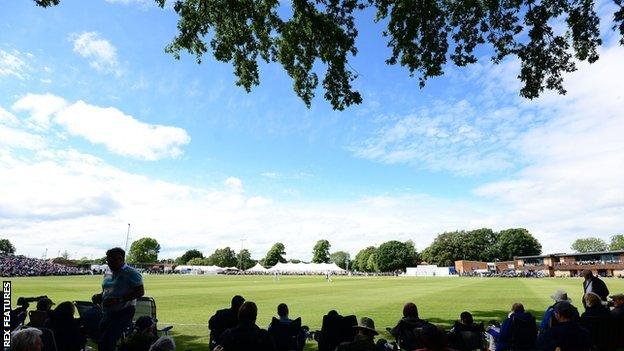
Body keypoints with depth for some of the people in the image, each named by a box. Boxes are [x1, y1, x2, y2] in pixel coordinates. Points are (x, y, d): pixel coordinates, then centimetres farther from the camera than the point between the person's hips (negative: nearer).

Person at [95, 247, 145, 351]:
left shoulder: (131, 273, -10)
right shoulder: (108, 275, 15)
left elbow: (140, 292, -17)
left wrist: (118, 300, -24)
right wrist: (99, 296, 5)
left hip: (123, 313, -8)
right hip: (107, 314, 8)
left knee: (106, 342, -19)